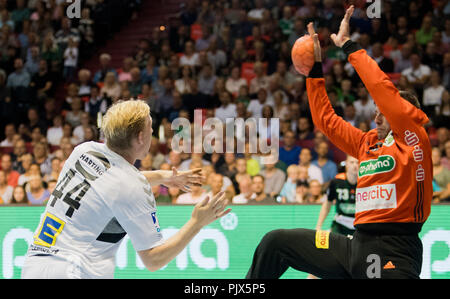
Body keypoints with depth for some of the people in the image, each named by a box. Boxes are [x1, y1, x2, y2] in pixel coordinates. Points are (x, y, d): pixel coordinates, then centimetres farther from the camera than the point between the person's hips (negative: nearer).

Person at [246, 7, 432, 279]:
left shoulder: (414, 139, -2)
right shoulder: (368, 143, 18)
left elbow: (384, 91, -14)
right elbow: (326, 119, 25)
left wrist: (348, 45, -8)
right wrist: (315, 67, 22)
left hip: (393, 255, -8)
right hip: (356, 244, 8)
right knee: (275, 242, 10)